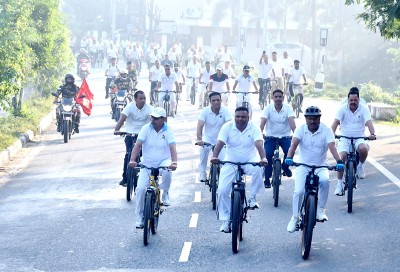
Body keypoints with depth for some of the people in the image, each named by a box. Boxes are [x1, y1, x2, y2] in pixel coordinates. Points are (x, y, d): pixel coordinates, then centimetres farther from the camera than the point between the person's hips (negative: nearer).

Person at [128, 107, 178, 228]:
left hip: (163, 162, -1)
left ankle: (165, 194, -8)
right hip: (147, 163, 1)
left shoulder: (168, 130, -8)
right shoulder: (146, 128, -7)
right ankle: (140, 216, 7)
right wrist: (132, 160, -31)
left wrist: (174, 162, -38)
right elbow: (138, 145, -15)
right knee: (140, 189, -11)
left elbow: (172, 148, -20)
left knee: (167, 171, -37)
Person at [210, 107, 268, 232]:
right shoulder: (227, 127, -8)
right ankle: (225, 221, 3)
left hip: (250, 161, -1)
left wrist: (263, 158, -43)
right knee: (222, 190, -11)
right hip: (231, 162, 1)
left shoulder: (254, 128, -10)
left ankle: (252, 198, -16)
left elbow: (259, 144, -24)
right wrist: (214, 156, -39)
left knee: (258, 169, -37)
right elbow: (220, 143, -20)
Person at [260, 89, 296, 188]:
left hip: (285, 136, 0)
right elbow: (262, 122, -18)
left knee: (290, 150, -26)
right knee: (267, 154, -21)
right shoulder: (268, 108, -8)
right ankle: (267, 179, -6)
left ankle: (285, 167, 6)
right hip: (271, 136, 0)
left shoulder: (288, 108, -8)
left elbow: (292, 122, -21)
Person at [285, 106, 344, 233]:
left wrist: (339, 161, -39)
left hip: (320, 166, 0)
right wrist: (289, 157, -40)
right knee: (298, 191, -14)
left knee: (325, 181, -31)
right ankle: (295, 218, 7)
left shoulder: (326, 130, -8)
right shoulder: (301, 129, -6)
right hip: (303, 166, 1)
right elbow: (294, 144, -20)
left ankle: (320, 210, -12)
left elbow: (332, 147, -21)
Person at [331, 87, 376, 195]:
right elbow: (336, 122, -14)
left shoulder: (364, 109, -5)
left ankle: (360, 166, 2)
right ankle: (339, 184, -11)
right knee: (342, 157, -21)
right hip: (344, 138, 0)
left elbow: (369, 122, -17)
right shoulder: (342, 108, -5)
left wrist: (372, 134, -36)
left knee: (364, 149, -32)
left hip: (359, 138, 0)